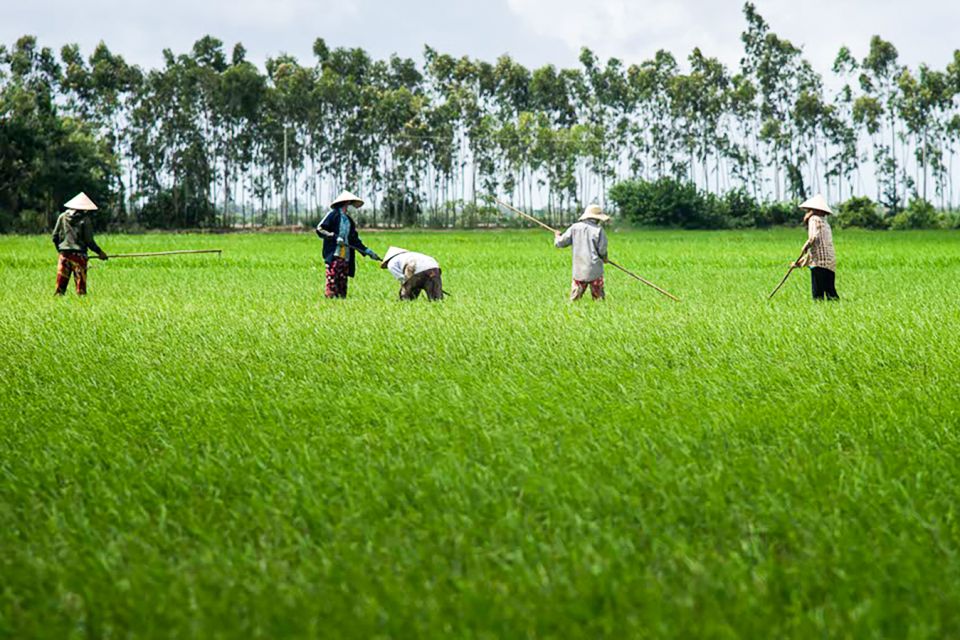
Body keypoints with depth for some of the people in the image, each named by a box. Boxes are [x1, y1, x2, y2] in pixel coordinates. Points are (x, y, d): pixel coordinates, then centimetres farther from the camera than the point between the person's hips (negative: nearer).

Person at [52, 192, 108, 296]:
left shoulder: (62, 217, 6)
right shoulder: (85, 220, -5)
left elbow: (55, 237, 8)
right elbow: (89, 241, -6)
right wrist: (100, 252, 8)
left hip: (64, 255, 3)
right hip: (79, 255, -3)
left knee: (60, 287, 5)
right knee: (80, 286, 0)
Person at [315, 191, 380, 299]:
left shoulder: (349, 220, 21)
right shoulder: (333, 215, 1)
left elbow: (355, 239, 23)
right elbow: (320, 229, -5)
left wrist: (368, 251, 17)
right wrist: (334, 237, -15)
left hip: (345, 256, 6)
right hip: (333, 254, -6)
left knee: (343, 280, 2)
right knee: (332, 278, -11)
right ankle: (330, 296, -11)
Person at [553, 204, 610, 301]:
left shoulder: (575, 228, 3)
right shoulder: (598, 230, -7)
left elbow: (560, 243, 6)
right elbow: (602, 250, -9)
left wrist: (557, 237, 29)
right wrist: (604, 258, 14)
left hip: (578, 271, 3)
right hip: (595, 271, -3)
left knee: (574, 299, 8)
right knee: (599, 298, 2)